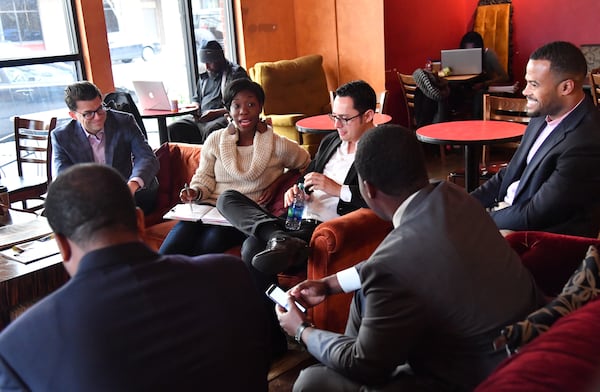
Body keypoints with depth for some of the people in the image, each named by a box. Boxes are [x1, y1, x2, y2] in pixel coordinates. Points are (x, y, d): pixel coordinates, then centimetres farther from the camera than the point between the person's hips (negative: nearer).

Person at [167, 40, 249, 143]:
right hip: (201, 118, 7)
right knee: (172, 129, -15)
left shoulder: (236, 73, 1)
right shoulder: (204, 77, 24)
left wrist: (216, 113, -16)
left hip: (224, 116, -7)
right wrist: (196, 107, 9)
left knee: (210, 129, -40)